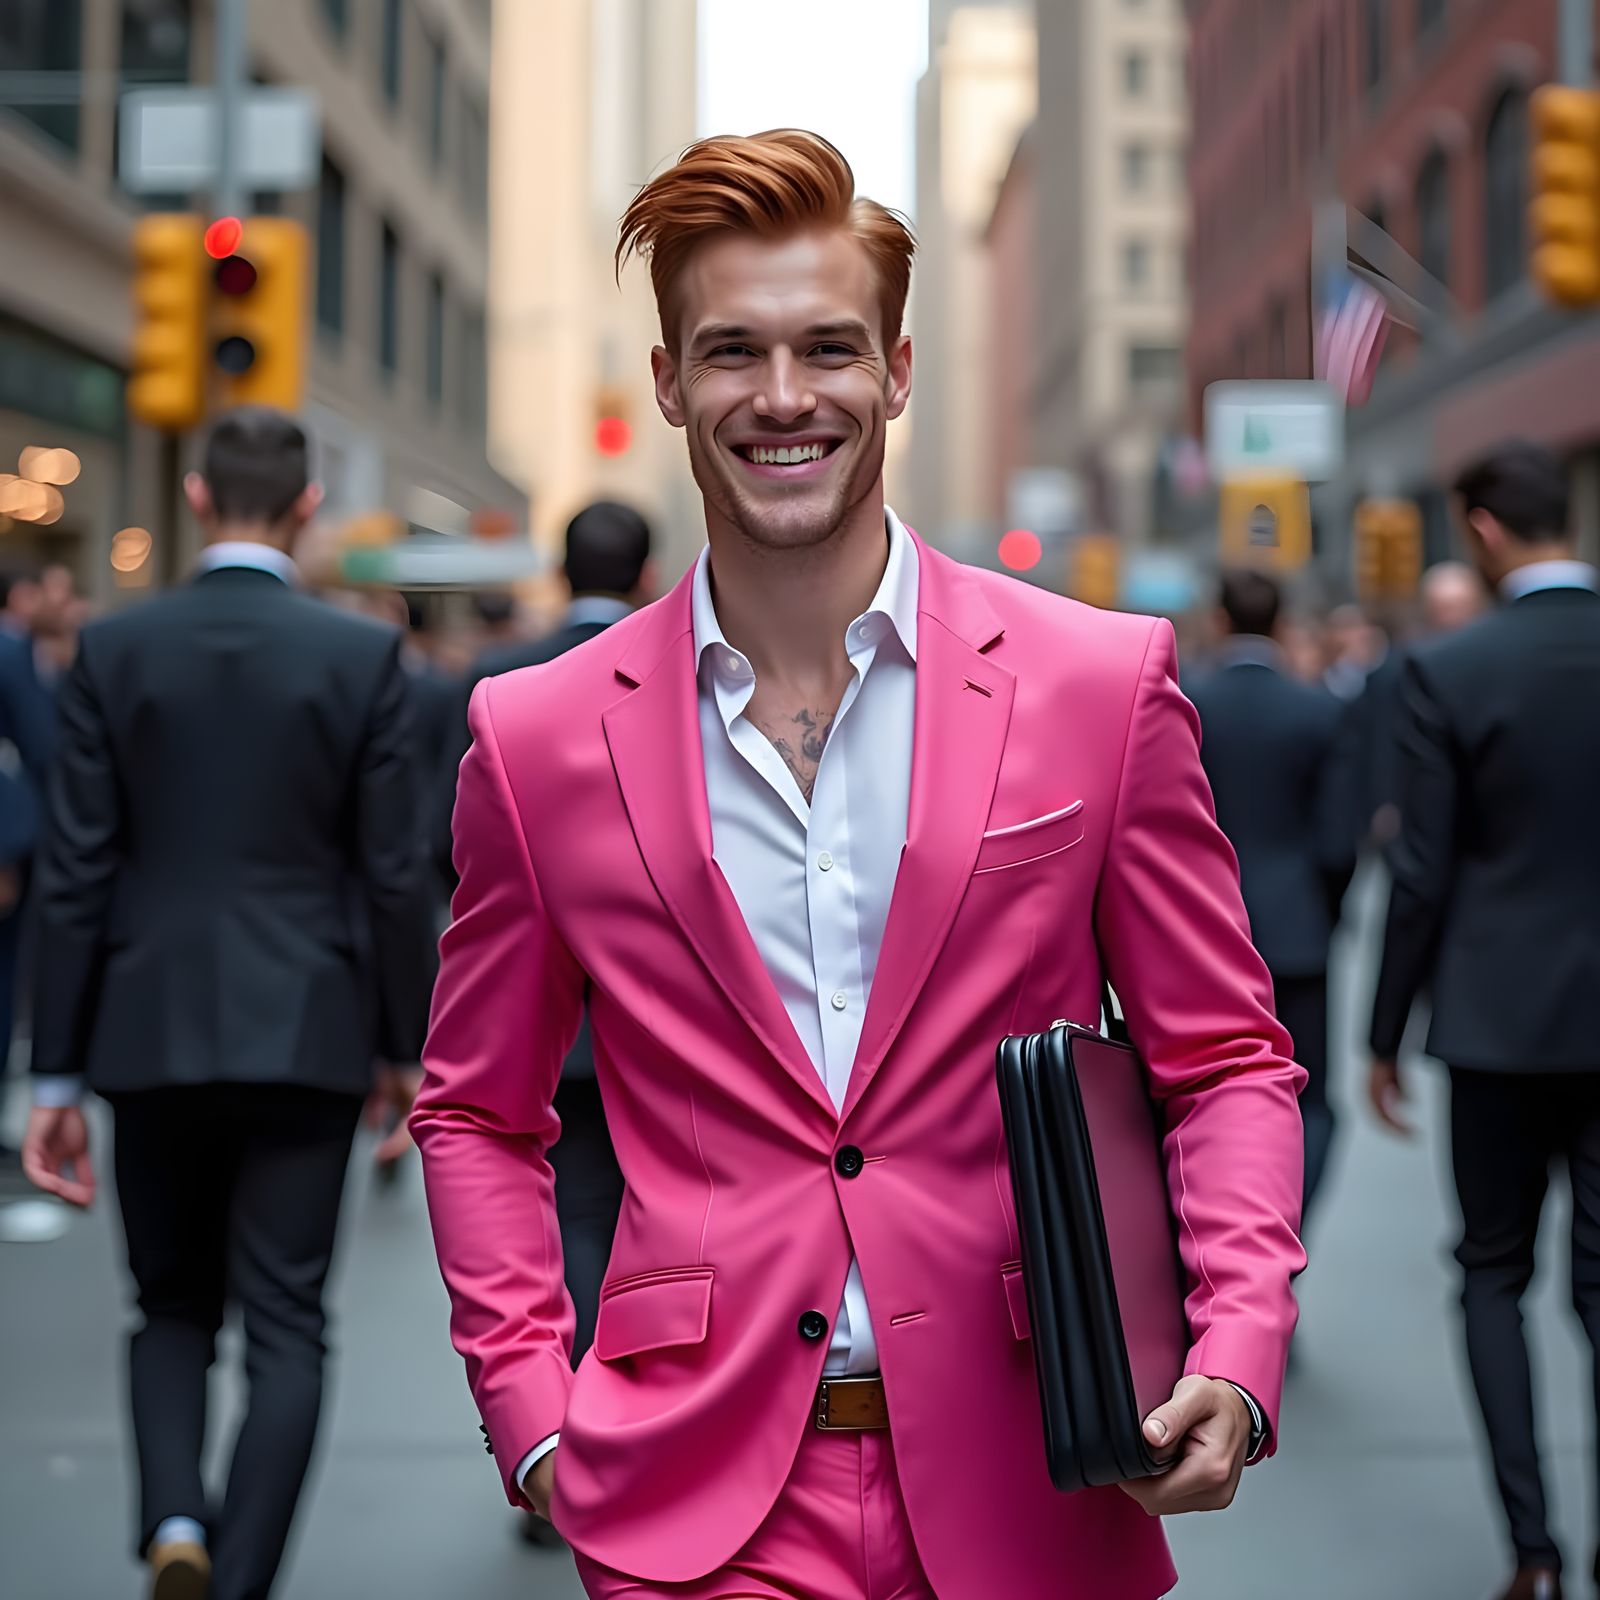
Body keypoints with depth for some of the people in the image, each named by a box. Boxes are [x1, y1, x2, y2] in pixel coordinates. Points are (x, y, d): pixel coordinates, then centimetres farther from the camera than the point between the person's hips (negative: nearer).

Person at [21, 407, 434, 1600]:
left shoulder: (115, 651, -2)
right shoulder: (364, 655, -5)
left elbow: (76, 876, -2)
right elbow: (393, 875, -4)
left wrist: (56, 1074, 3)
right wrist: (408, 1049, 8)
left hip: (152, 1039, 2)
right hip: (305, 1038, -1)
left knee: (172, 1307, 18)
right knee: (285, 1329, 6)